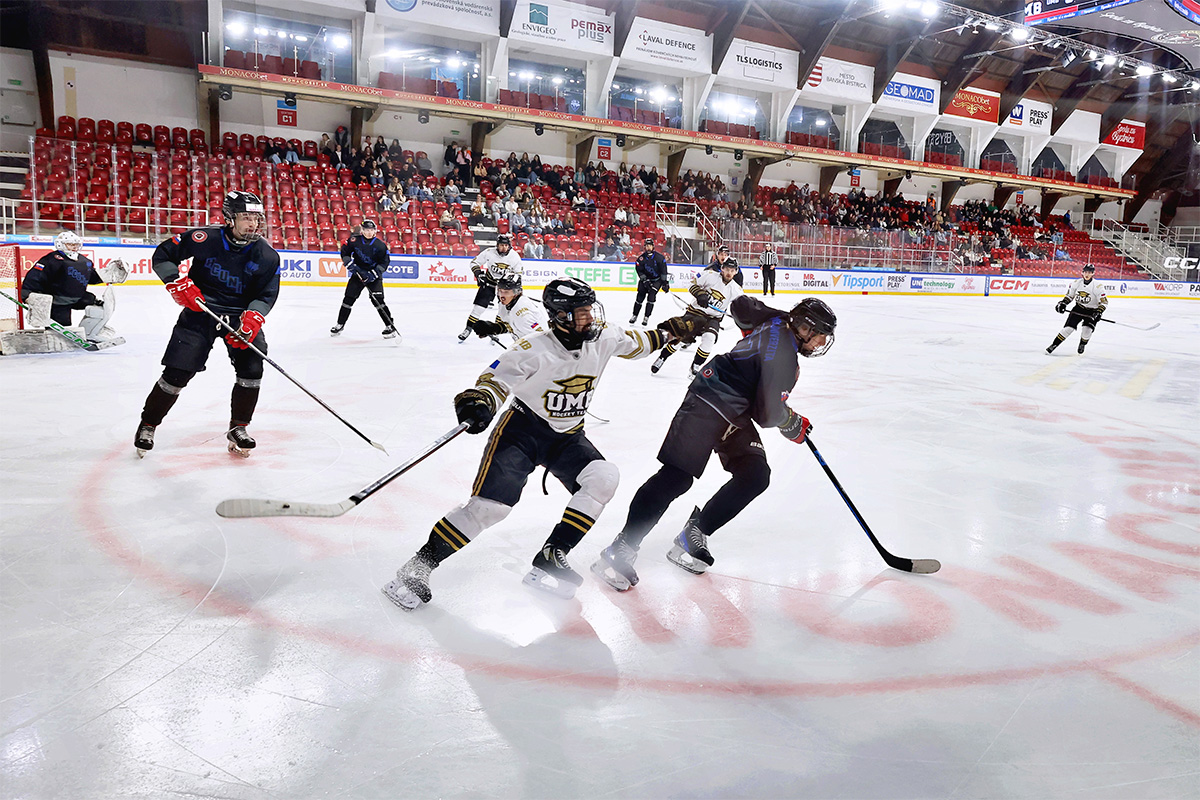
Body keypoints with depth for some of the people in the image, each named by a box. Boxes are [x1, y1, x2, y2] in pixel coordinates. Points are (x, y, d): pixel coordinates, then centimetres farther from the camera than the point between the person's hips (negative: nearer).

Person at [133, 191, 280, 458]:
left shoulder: (267, 256, -7)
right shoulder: (204, 239, -13)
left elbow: (267, 295, -5)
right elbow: (162, 255, -3)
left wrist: (253, 317, -22)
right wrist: (176, 281, -18)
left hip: (241, 315, 2)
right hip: (200, 311, -2)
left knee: (252, 369, -15)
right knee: (177, 373, -5)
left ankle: (237, 429, 6)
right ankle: (147, 426, 19)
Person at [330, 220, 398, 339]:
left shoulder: (380, 245, -11)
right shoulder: (354, 240, -6)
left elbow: (385, 261, -8)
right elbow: (344, 251, 6)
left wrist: (374, 273, -17)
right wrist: (349, 263, -9)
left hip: (374, 276, -2)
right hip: (358, 273, 3)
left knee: (377, 300, -14)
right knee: (349, 298, 2)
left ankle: (390, 325, -7)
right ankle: (340, 325, 16)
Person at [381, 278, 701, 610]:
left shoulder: (602, 339, -4)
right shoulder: (535, 350, -22)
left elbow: (634, 343, 16)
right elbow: (496, 380, -22)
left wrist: (671, 331, 16)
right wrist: (476, 401, -41)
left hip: (567, 436, 6)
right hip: (523, 430, -6)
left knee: (603, 478, -19)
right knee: (492, 504, -19)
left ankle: (550, 558, -12)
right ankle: (417, 568, -8)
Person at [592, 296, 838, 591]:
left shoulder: (779, 321, 8)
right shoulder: (783, 357, -19)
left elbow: (742, 305, 25)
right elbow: (768, 414, -16)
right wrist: (794, 425, 4)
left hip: (735, 417, 10)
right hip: (706, 404, -10)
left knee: (756, 475, -2)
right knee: (677, 476, -16)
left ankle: (693, 536, 1)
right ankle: (622, 548, -14)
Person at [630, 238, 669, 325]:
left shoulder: (659, 257, -14)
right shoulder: (641, 258, -11)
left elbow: (664, 270, -10)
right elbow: (639, 271, -9)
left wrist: (665, 282, -12)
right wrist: (645, 281, -19)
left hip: (657, 279, -2)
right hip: (645, 279, 2)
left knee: (651, 297, -15)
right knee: (640, 297, 0)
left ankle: (646, 317, -10)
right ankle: (634, 316, 15)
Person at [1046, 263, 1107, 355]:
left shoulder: (1097, 286, -18)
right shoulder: (1077, 283, -6)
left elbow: (1104, 302, -15)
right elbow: (1070, 295, 9)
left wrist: (1098, 313, -28)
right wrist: (1063, 303, -6)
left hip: (1092, 311, -3)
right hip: (1078, 308, 3)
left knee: (1087, 329, -18)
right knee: (1068, 328, -9)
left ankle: (1082, 345, 12)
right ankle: (1054, 345, -3)